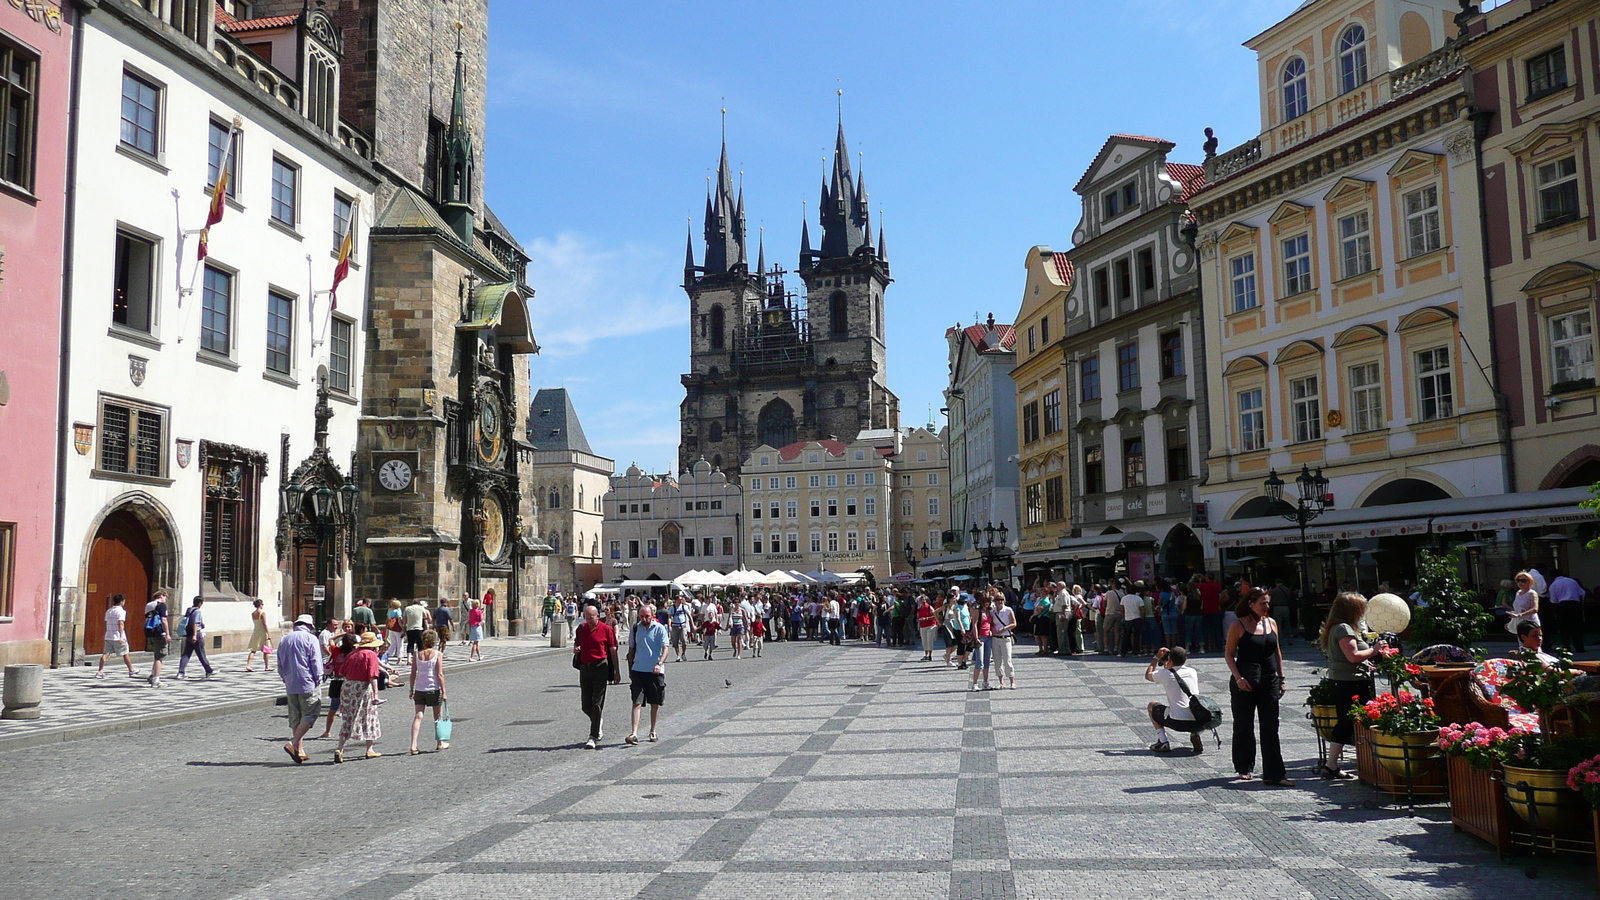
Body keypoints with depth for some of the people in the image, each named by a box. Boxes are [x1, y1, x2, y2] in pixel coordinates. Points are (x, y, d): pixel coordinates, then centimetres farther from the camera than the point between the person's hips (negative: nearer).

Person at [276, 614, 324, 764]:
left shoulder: (284, 640, 15)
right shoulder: (310, 638, -5)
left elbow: (280, 665, 19)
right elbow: (316, 662, -9)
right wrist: (318, 679, -1)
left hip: (290, 685, 7)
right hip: (307, 684, -7)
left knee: (295, 717, 10)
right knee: (310, 714, -2)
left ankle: (299, 750, 11)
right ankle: (293, 744, -14)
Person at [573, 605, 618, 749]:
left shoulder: (606, 629, -4)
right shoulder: (581, 628, 10)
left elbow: (613, 651, -2)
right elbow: (576, 644, 24)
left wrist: (616, 672, -3)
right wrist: (575, 649, -1)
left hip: (600, 667, -5)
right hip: (584, 667, 5)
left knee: (597, 703, -5)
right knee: (586, 704, 7)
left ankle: (594, 737, -1)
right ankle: (598, 728, 31)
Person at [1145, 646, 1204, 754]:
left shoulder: (1165, 673, -4)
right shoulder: (1193, 672, 9)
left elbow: (1148, 675, 17)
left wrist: (1157, 658, 24)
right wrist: (1168, 667, 35)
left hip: (1178, 722, -4)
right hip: (1197, 722, 4)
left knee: (1152, 706, 22)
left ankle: (1163, 742, 10)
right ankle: (1195, 736, 15)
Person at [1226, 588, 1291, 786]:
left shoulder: (1271, 623, 8)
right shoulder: (1238, 625, -7)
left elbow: (1277, 652, 16)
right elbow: (1230, 654, -6)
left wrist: (1281, 678, 13)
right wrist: (1238, 678, -16)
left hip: (1269, 681, 4)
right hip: (1245, 683, -4)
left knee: (1271, 728, 0)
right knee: (1243, 726, 7)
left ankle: (1274, 774, 1)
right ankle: (1244, 768, 23)